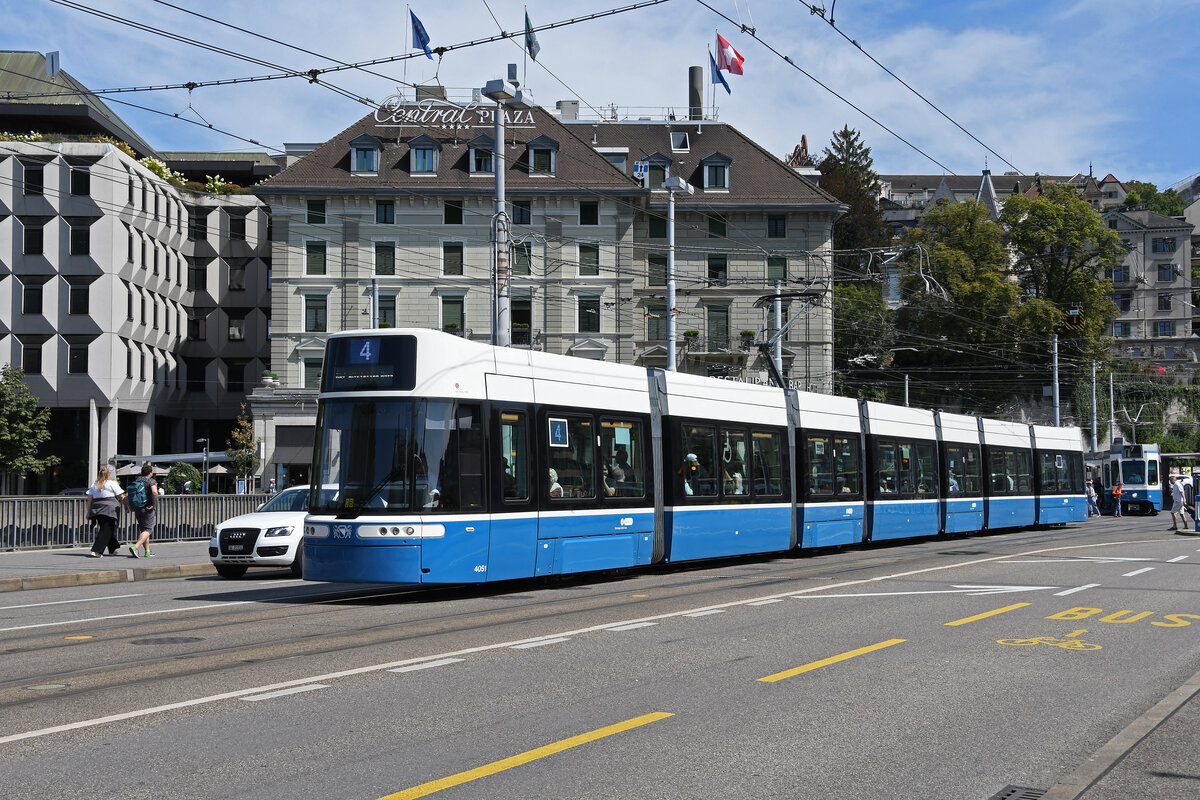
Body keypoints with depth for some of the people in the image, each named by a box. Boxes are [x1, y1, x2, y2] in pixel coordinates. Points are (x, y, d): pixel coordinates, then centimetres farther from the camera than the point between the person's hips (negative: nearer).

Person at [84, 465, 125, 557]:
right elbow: (121, 497, -3)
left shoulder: (94, 485, 14)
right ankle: (96, 551, -17)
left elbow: (89, 499, 10)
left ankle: (112, 549, 27)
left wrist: (87, 512, 11)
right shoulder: (112, 484, -1)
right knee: (106, 530, -6)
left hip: (96, 509, 6)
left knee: (108, 529, 18)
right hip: (109, 508, -6)